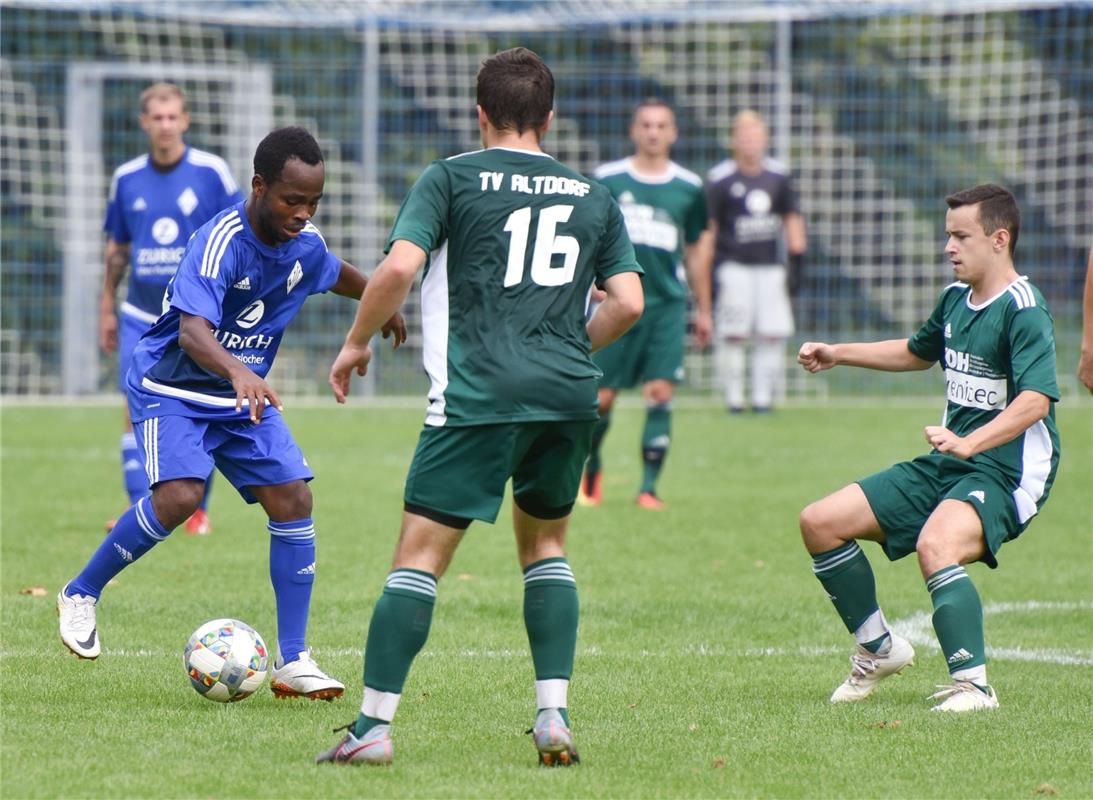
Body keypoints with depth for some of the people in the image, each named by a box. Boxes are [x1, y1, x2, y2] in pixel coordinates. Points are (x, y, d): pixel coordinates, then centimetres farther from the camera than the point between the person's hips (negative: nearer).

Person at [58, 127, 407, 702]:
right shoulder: (220, 242, -29)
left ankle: (292, 661, -3)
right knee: (180, 496, -27)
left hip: (244, 395, 6)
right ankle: (81, 595, -2)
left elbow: (335, 273, 21)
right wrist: (239, 372, -62)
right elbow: (193, 332, -43)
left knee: (293, 500, -8)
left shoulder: (305, 245, -6)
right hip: (171, 389, -6)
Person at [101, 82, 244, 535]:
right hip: (141, 315, 2)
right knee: (137, 411, -7)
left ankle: (197, 510, 13)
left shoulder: (211, 172, -3)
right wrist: (107, 308, 14)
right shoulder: (126, 179, 5)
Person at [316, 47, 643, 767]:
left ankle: (375, 726, -6)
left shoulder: (452, 178, 4)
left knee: (421, 553, -1)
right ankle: (554, 716, 10)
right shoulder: (593, 196, 15)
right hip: (570, 396, 4)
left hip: (478, 395, -4)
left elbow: (399, 267, -8)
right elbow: (628, 303, 9)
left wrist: (356, 343, 6)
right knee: (545, 544, 21)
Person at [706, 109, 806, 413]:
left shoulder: (779, 177, 8)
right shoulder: (719, 179, -4)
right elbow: (706, 227, -3)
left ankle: (764, 395, 8)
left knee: (772, 334, -1)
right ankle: (733, 396, 3)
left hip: (769, 266, 4)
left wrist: (796, 262, 12)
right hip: (734, 265, -4)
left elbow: (792, 219, 16)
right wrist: (708, 270, -6)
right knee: (731, 334, -6)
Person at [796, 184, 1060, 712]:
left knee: (935, 544, -39)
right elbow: (917, 352, 34)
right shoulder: (955, 299, 11)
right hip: (945, 467, 9)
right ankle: (878, 648, 20)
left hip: (1004, 473, -9)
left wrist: (970, 443, -43)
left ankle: (973, 685, -37)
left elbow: (1035, 399, -30)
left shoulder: (1023, 309, -16)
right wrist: (838, 354, 29)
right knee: (820, 523, 5)